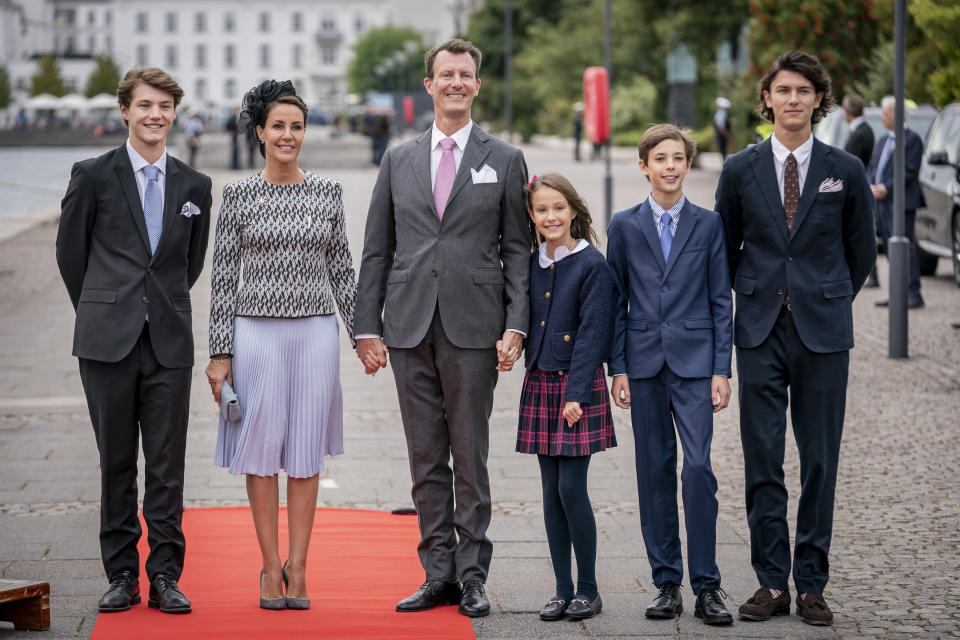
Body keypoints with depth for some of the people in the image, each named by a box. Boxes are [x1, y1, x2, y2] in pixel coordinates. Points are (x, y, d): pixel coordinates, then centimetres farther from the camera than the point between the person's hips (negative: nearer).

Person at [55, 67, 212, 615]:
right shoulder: (93, 176, 1)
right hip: (109, 341, -1)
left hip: (170, 342, 2)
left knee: (167, 466, 1)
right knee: (116, 462, 4)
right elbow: (70, 251, 8)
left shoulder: (194, 186, 9)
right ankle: (122, 575, 12)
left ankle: (165, 576, 7)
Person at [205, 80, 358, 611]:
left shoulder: (328, 192, 5)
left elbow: (341, 269, 11)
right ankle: (271, 567, 10)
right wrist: (220, 352, -3)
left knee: (306, 450, 4)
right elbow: (223, 277, 0)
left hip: (316, 331, 2)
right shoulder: (238, 194, 0)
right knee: (262, 447, 1)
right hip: (257, 331, -2)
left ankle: (298, 566, 12)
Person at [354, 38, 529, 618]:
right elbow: (376, 251, 11)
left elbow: (517, 250, 3)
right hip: (410, 328, 3)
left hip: (473, 329, -2)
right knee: (426, 460, 6)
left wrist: (516, 326, -7)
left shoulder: (505, 161, 5)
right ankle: (439, 575, 13)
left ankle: (473, 576, 7)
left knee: (470, 457, 0)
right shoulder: (398, 161, 11)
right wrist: (368, 327, 4)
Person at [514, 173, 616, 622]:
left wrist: (577, 392, -16)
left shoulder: (592, 265, -8)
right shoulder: (530, 265, 8)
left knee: (571, 487, -7)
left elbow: (592, 332, -12)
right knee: (551, 491, 6)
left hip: (578, 384, -5)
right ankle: (563, 590, 12)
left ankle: (588, 590, 4)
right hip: (539, 384, 5)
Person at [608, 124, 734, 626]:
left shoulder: (708, 224, 5)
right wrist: (618, 368, 1)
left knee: (698, 467, -11)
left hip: (694, 362, -1)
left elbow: (721, 301, 4)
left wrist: (721, 369, -2)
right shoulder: (625, 226, 7)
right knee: (654, 471, 5)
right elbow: (617, 301, 8)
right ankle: (667, 581, 12)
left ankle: (706, 585, -5)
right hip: (644, 363, 2)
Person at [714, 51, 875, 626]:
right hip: (760, 330, 1)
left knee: (820, 459, 2)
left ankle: (812, 584, 10)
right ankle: (772, 583, 8)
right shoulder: (740, 170, 4)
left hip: (822, 330, -1)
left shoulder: (846, 171, 2)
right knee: (763, 460, 1)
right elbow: (726, 247, 14)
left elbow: (862, 250, 12)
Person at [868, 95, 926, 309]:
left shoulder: (912, 139, -6)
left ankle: (914, 295, -11)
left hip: (901, 203, -8)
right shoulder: (882, 141, 20)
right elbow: (872, 167, 20)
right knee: (891, 251, 9)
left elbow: (909, 171, -13)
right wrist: (871, 186, 0)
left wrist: (886, 188, -17)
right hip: (881, 203, 8)